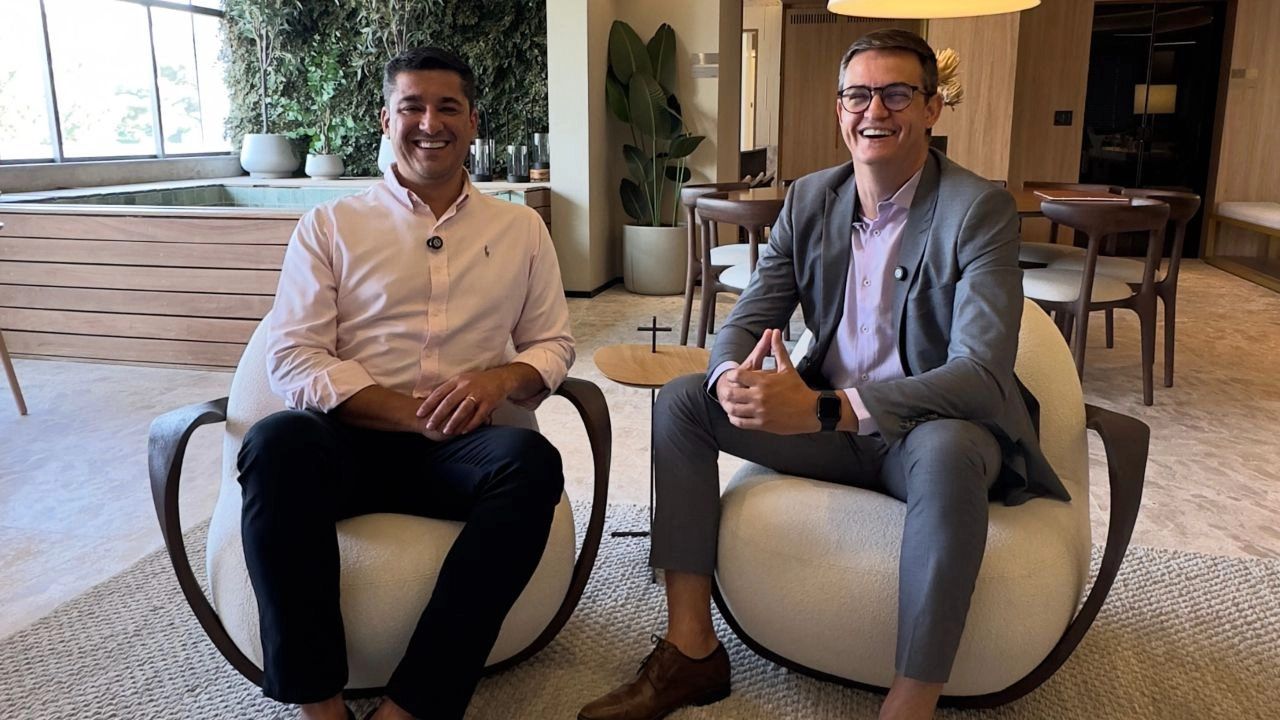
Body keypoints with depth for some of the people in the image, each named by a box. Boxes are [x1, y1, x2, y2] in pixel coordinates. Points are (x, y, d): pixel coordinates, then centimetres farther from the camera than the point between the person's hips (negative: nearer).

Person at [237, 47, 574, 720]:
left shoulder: (521, 227, 15)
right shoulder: (329, 225, 10)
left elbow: (553, 344, 14)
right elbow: (293, 360, -1)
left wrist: (501, 380, -11)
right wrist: (413, 414, -14)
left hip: (464, 447, 1)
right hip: (354, 439, 0)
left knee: (531, 461, -32)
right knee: (275, 443, -34)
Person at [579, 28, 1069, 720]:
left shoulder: (980, 209, -15)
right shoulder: (808, 198, 2)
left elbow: (982, 373, -26)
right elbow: (747, 319, 1)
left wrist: (826, 408, -38)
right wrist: (734, 378, -26)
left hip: (936, 429, -5)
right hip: (824, 417, 5)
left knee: (949, 450, -39)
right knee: (682, 399, -10)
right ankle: (691, 649, -8)